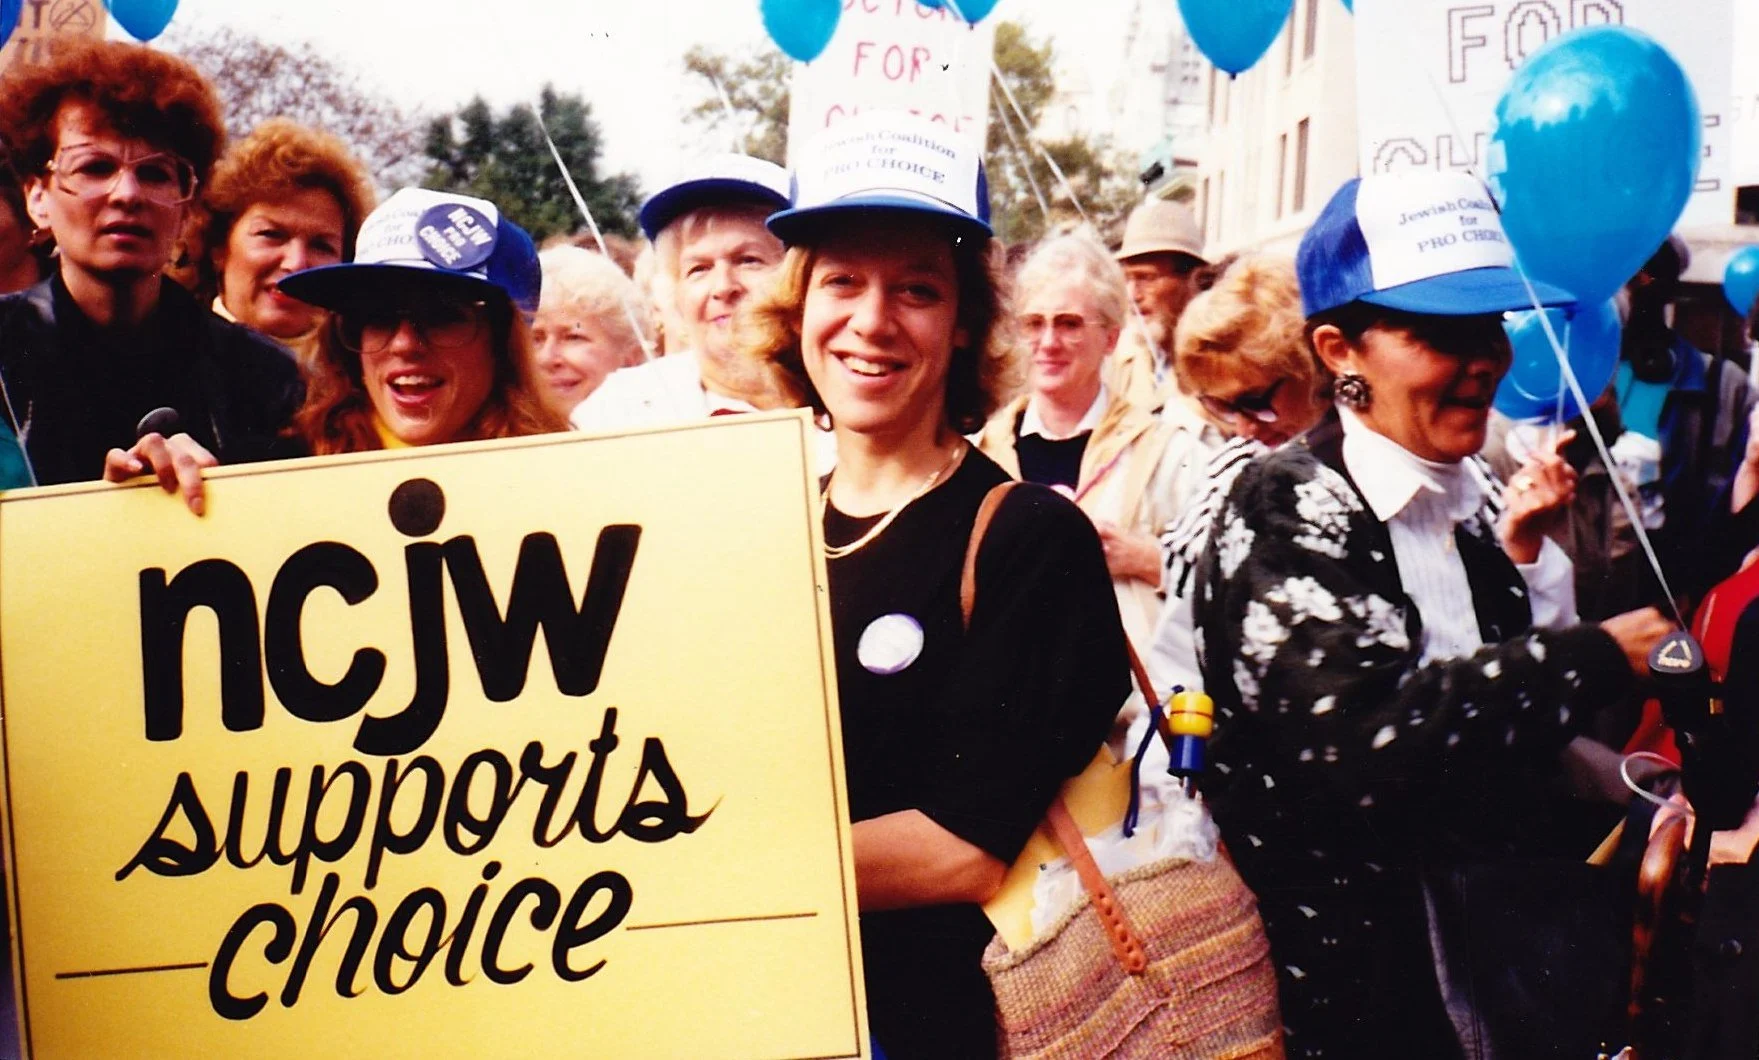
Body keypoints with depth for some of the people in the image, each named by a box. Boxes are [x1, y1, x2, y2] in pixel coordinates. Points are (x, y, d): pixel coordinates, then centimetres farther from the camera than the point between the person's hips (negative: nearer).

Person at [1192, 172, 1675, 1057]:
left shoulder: (1473, 502, 5)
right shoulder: (1287, 508, -16)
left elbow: (1537, 740, 7)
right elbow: (1360, 745, -31)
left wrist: (1525, 558, -3)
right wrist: (1594, 656, -21)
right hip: (1350, 974, -7)